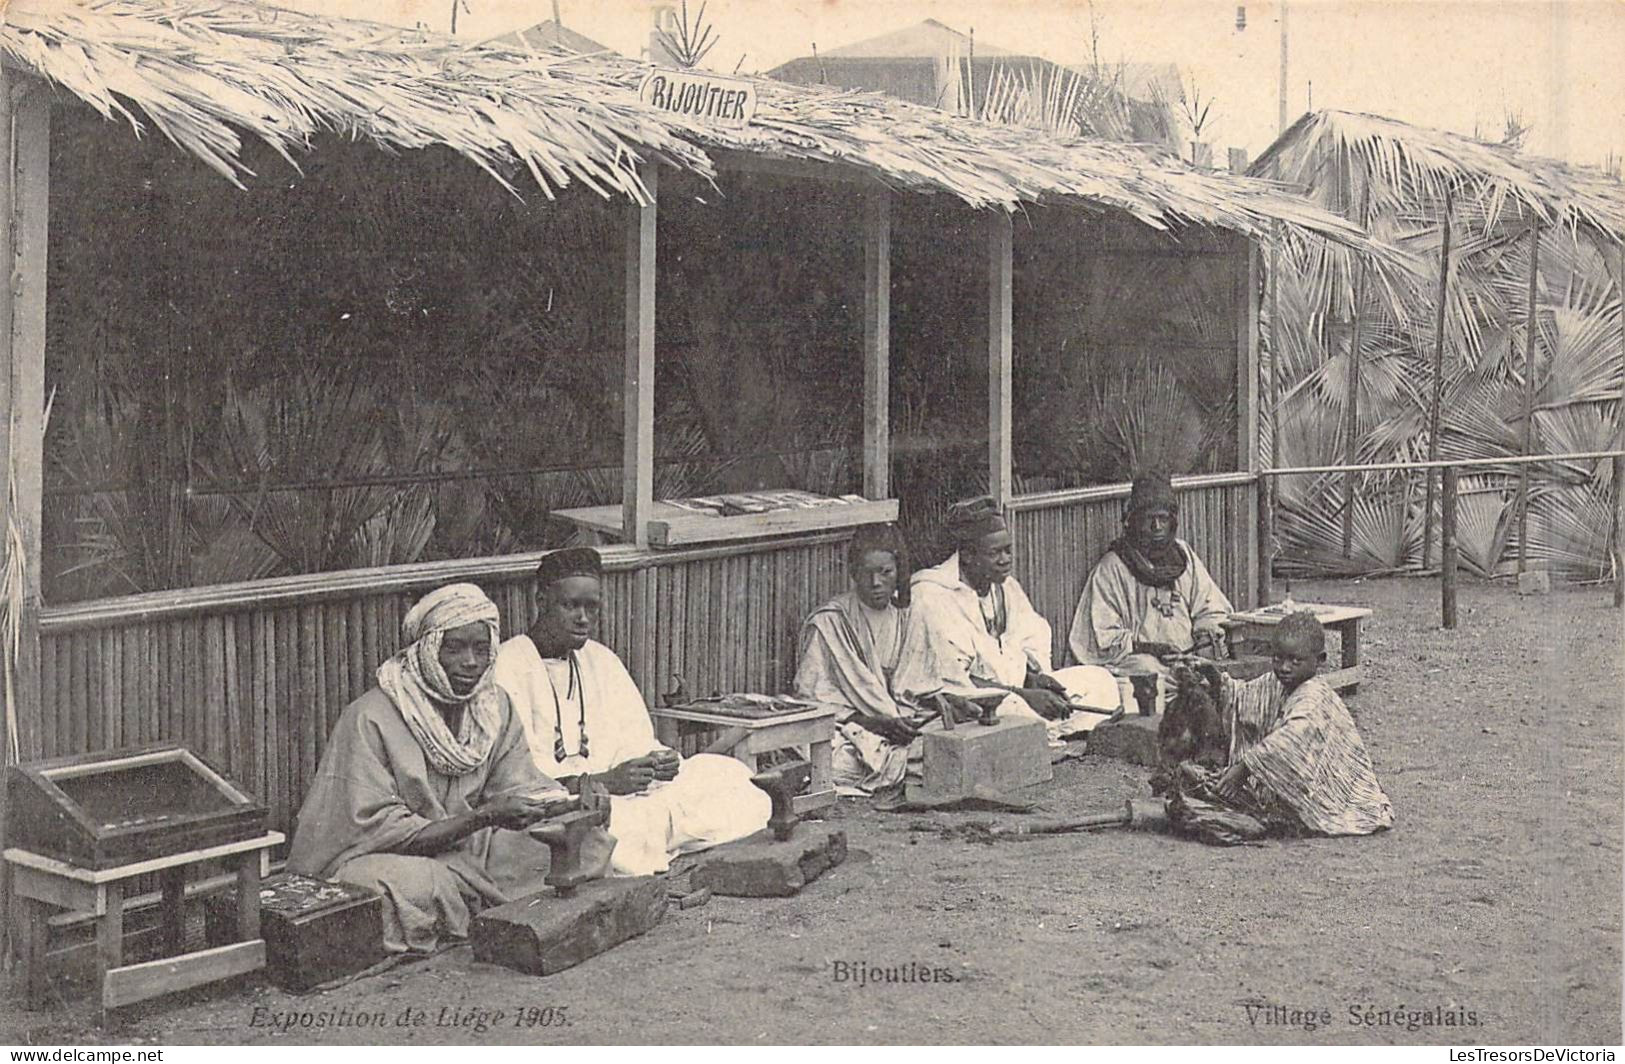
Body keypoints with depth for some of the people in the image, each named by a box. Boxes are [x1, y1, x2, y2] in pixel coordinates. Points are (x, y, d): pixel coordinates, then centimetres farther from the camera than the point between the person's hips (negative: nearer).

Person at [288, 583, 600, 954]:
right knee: (414, 885, -41)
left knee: (589, 844, -10)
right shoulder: (371, 719, -17)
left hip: (468, 851, 6)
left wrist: (566, 803, -24)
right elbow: (381, 832, -20)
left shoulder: (495, 707, 3)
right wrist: (484, 816, -28)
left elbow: (521, 788, 0)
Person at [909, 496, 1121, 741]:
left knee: (1099, 681, 0)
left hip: (1014, 688, 9)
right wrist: (1022, 695, -24)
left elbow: (1033, 644, 15)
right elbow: (949, 679, -21)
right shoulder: (933, 596, -16)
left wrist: (1034, 675, -9)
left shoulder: (1006, 585, 11)